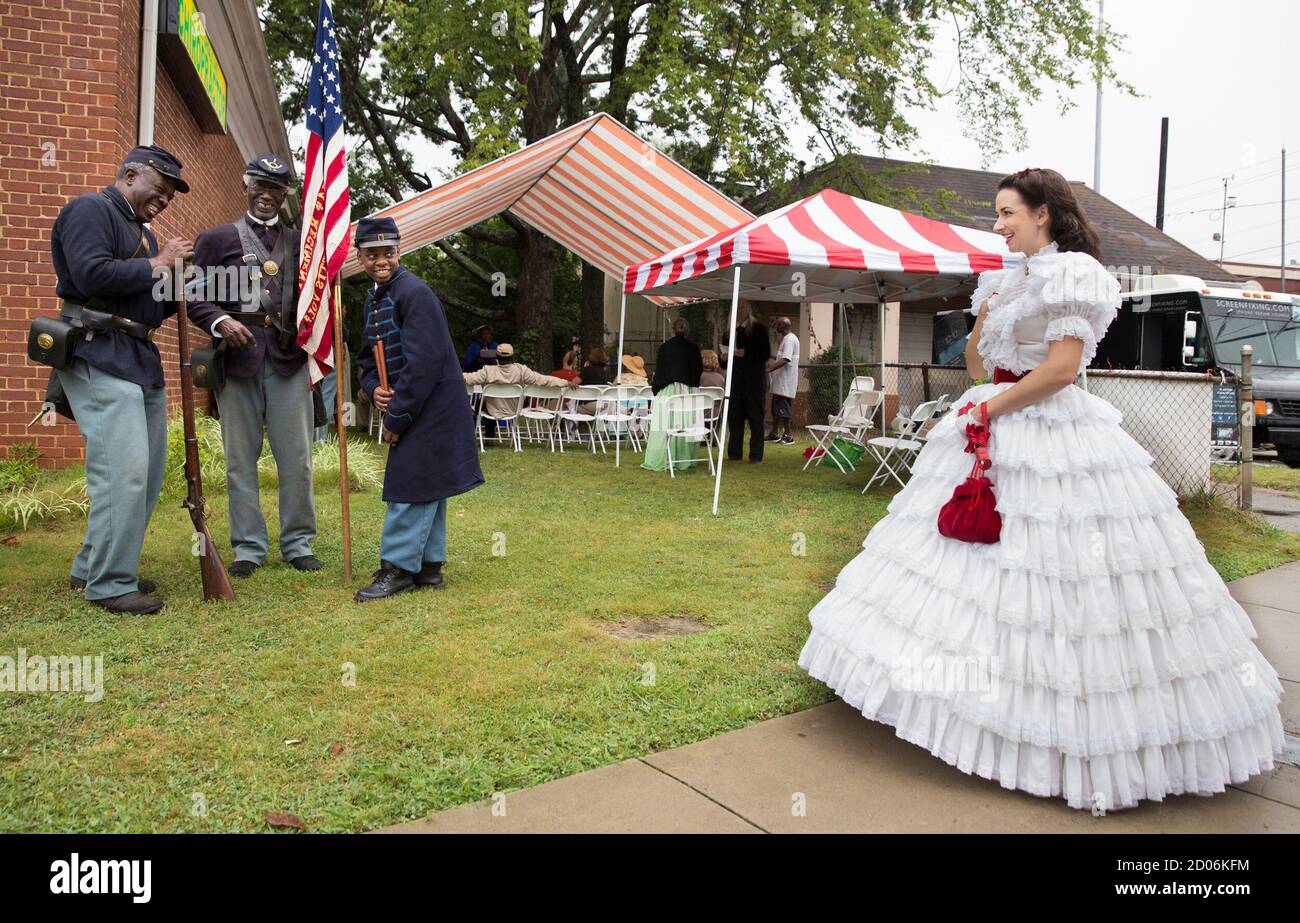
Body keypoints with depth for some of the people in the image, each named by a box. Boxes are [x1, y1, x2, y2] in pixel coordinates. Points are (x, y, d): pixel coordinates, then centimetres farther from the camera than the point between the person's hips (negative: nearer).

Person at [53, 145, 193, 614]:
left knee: (148, 472, 9)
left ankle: (91, 566, 21)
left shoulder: (141, 230, 25)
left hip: (141, 360, 10)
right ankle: (109, 584, -4)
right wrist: (157, 265, -9)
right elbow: (91, 275, -20)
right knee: (124, 473, -14)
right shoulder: (90, 209, -3)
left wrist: (178, 280, 4)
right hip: (101, 357, -10)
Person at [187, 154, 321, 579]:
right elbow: (195, 299, 6)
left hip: (289, 359, 1)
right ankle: (248, 546, 13)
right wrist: (220, 321, -13)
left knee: (296, 458, 3)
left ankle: (298, 543, 14)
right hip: (237, 359, -1)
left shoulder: (300, 241, 17)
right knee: (241, 459, 4)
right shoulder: (216, 238, 11)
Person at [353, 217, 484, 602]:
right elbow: (368, 357, 20)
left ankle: (398, 568, 3)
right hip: (409, 411, 9)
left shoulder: (414, 293, -16)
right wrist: (374, 389, -3)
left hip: (431, 408, -9)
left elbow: (423, 363, -22)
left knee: (412, 486, -6)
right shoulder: (373, 300, 13)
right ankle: (428, 567, 21)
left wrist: (396, 418, -18)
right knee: (426, 490, 13)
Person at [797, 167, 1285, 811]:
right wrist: (982, 312, 8)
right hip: (996, 438, 9)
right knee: (971, 561, 9)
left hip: (1050, 439, -9)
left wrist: (990, 408, -14)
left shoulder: (1071, 273, -8)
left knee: (1042, 563, -7)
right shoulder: (1013, 279, 17)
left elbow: (1062, 367, -18)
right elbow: (978, 365, 20)